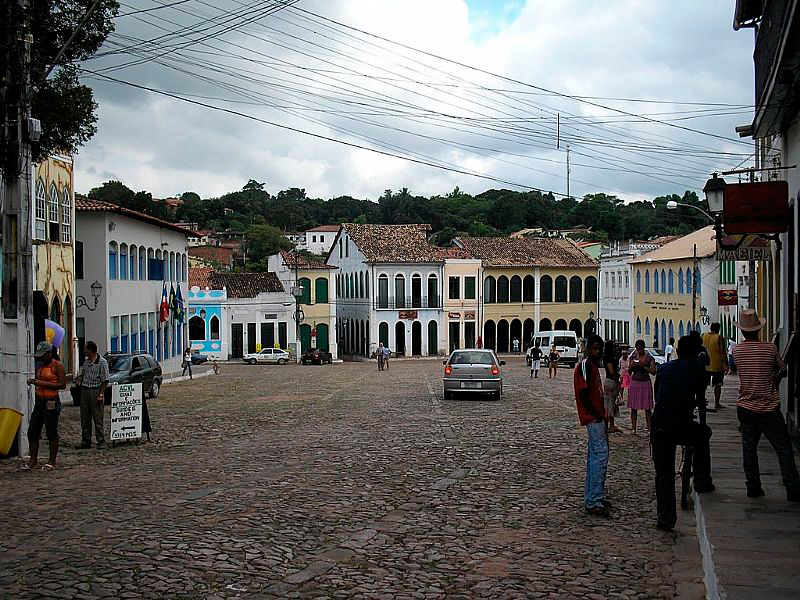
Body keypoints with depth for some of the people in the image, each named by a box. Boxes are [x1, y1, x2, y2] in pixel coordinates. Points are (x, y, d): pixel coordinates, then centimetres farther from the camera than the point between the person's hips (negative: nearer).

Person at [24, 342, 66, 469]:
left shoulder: (57, 366, -9)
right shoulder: (40, 365, 15)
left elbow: (62, 385, -16)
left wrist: (43, 383, -19)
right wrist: (33, 381, 5)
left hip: (51, 402, -8)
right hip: (39, 401, 8)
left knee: (51, 433, -2)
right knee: (32, 431, 6)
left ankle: (52, 462, 7)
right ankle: (33, 460, 15)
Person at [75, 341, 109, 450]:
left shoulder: (102, 362, -9)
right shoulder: (86, 361, 14)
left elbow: (105, 380, -11)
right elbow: (81, 374, 26)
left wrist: (101, 395, -15)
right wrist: (79, 378, 2)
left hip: (95, 391, -7)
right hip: (84, 391, 7)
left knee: (98, 418, -3)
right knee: (85, 418, 10)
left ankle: (101, 442, 3)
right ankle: (86, 441, 18)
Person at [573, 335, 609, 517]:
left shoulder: (593, 366, 17)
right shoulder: (584, 366, -13)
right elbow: (583, 394, -19)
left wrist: (601, 415, 14)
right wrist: (597, 415, -17)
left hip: (597, 418, 10)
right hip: (593, 418, -10)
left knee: (594, 457, 13)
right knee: (600, 456, -12)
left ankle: (592, 498, 20)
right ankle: (593, 502, -11)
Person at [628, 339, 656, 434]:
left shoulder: (649, 358, -2)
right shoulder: (632, 357, 6)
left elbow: (653, 372, -7)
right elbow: (629, 372, 10)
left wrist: (643, 366, -18)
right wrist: (631, 366, -11)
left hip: (646, 383, -2)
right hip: (634, 382, 2)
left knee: (647, 407, -3)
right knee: (634, 407, 1)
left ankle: (649, 428, 1)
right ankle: (633, 428, 6)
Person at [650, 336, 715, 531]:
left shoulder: (663, 368, 12)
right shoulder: (698, 369, 6)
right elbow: (700, 398, 15)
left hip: (659, 429, 2)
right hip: (683, 429, -2)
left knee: (663, 474, 13)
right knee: (703, 434, 32)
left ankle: (665, 520, 14)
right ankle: (702, 482, 31)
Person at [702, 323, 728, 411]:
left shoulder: (703, 336, 4)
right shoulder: (719, 338, -11)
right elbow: (723, 352, -14)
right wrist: (725, 364, -12)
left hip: (705, 365, 4)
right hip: (717, 366, -4)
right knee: (718, 385, 5)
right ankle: (716, 404, 7)